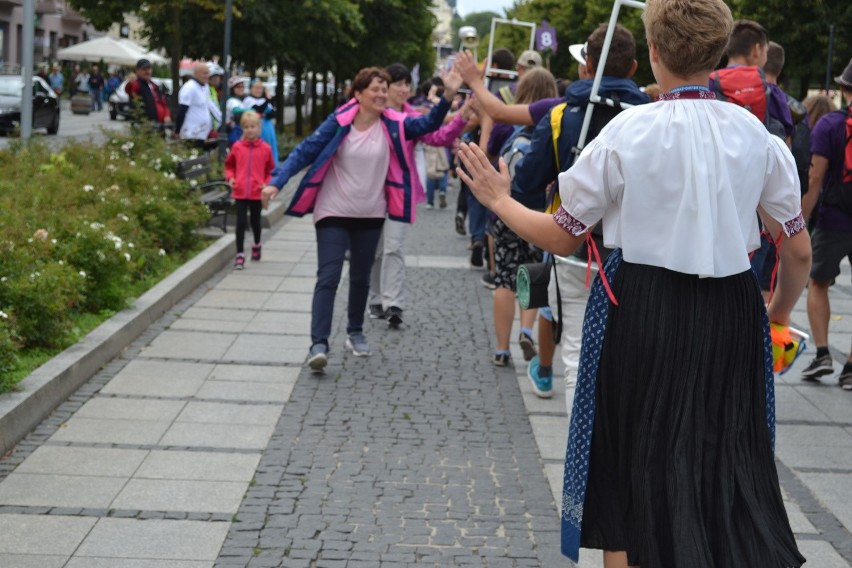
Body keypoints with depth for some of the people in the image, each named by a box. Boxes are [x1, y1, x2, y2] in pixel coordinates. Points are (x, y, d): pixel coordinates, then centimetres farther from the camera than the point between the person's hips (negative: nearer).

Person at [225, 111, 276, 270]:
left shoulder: (265, 149, -3)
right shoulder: (237, 147, -1)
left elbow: (270, 170, 7)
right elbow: (229, 165, 14)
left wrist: (267, 184, -7)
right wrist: (230, 177, -2)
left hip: (257, 193, 0)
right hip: (240, 192, 0)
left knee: (255, 221, 15)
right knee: (241, 222, -3)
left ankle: (257, 245, 41)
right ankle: (240, 255, 1)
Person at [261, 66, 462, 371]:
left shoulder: (393, 125, -3)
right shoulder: (338, 123, -11)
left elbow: (428, 124, -13)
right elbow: (305, 151, -11)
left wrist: (447, 96, -29)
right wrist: (277, 181, -19)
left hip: (371, 216, 4)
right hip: (334, 213, -3)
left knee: (361, 278, 15)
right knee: (328, 277, -11)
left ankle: (355, 333, 32)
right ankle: (318, 344, -16)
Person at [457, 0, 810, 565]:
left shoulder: (629, 131, -10)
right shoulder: (755, 133, -2)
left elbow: (563, 237, -5)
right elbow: (799, 250, 4)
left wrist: (499, 200, 12)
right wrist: (780, 313, 22)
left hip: (641, 313, -2)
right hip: (732, 315, 2)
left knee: (633, 472, 14)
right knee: (731, 470, 15)